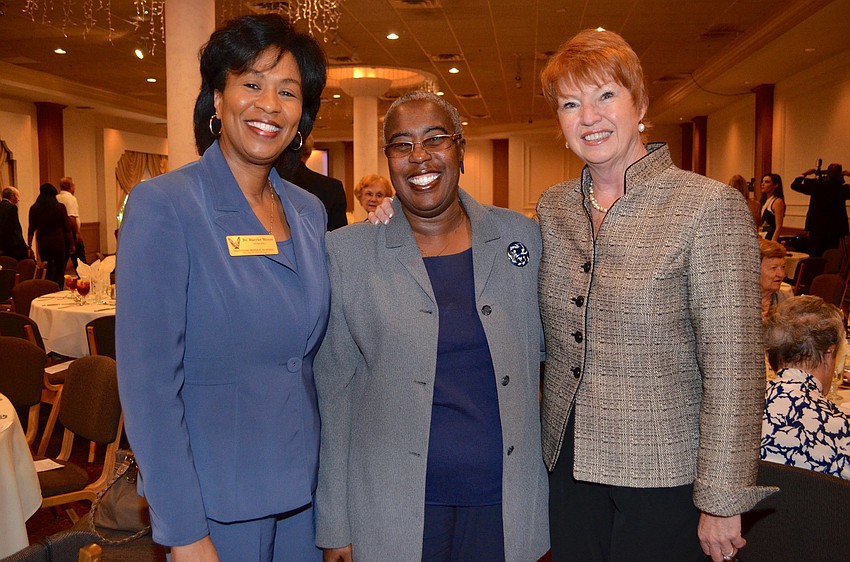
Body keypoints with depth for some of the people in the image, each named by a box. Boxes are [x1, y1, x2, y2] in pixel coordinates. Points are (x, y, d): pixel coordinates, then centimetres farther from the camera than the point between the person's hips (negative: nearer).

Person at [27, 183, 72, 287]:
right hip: (59, 242, -2)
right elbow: (67, 228, -2)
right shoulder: (60, 207, -5)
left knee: (48, 271, 11)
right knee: (59, 271, 3)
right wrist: (71, 244, 5)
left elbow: (31, 229, 5)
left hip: (43, 243, 3)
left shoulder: (34, 208, 2)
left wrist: (29, 245, 13)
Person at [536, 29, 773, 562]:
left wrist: (722, 501, -14)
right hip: (571, 462, 5)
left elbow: (733, 368, -15)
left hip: (663, 476, -4)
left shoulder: (710, 207, -14)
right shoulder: (553, 207, 2)